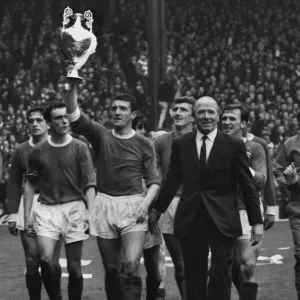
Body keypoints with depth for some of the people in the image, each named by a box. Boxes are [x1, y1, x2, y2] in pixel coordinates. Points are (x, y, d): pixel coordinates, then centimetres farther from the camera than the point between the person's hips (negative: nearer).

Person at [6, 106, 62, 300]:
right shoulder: (21, 151, 10)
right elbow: (14, 184, 13)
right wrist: (12, 214, 7)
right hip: (28, 206, 2)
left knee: (51, 262, -7)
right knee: (32, 262, -3)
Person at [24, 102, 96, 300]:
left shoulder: (79, 148, 1)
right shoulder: (38, 151, 6)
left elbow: (90, 184, -1)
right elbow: (30, 185, 14)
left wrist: (90, 212, -12)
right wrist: (27, 216, 9)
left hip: (74, 207, -1)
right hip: (47, 209, 1)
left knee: (74, 267, 0)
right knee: (46, 259, -18)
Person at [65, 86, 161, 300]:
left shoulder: (144, 144, 3)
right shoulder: (101, 136, 6)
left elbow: (154, 181, 5)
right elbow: (74, 116, -8)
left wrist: (146, 203, -13)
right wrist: (73, 87, -21)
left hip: (133, 207, -2)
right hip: (105, 206, 2)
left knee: (132, 266, -17)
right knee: (111, 270, 7)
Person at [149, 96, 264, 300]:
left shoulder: (234, 145, 0)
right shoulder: (181, 145, 6)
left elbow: (248, 185, 1)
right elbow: (172, 181, 16)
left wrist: (257, 221, 0)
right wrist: (157, 210, 21)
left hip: (222, 220, -2)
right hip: (190, 220, 2)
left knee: (221, 274, -6)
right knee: (194, 275, 3)